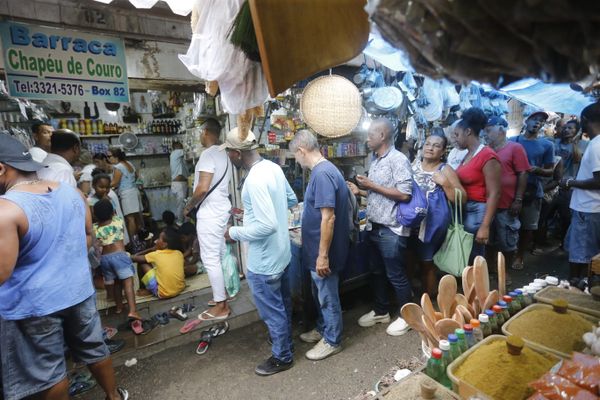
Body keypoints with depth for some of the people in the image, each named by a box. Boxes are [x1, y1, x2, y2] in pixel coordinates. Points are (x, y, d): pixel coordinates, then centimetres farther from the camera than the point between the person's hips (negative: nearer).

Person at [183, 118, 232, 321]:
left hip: (210, 213, -10)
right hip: (221, 209, 10)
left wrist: (189, 206, -10)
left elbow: (202, 188, -26)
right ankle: (222, 293, 32)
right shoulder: (223, 153, 11)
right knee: (220, 254, 18)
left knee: (210, 258, -2)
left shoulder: (208, 154, -18)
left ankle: (221, 306, 6)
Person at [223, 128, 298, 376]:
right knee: (282, 304, 27)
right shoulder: (273, 167, 0)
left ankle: (282, 357, 31)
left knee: (272, 311, 11)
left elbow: (268, 225, -32)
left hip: (263, 262, -9)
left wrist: (235, 233, -17)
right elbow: (292, 200, 13)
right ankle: (284, 341, 48)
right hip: (281, 253, 9)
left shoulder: (255, 180, -28)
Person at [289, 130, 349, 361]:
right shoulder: (323, 170, 8)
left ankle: (332, 341, 26)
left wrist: (323, 255, -24)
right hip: (318, 248, 10)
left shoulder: (322, 174, -24)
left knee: (328, 297, 8)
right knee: (320, 294, 24)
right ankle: (322, 329, 42)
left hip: (323, 251, -10)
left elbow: (328, 218, -27)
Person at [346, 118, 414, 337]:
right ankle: (381, 311, 35)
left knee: (396, 275, 5)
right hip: (374, 227, 9)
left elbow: (404, 194, -22)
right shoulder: (374, 160, 12)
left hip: (391, 229, -8)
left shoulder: (398, 159, -14)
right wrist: (360, 191, 4)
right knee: (376, 272, 18)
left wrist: (372, 186, -19)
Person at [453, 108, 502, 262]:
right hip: (463, 210, 8)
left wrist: (485, 226, -21)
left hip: (478, 211, -8)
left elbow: (494, 194, -18)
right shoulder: (467, 155, 11)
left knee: (473, 259, 1)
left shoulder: (488, 156, -14)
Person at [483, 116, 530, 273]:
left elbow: (522, 174, -8)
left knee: (507, 242, 8)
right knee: (490, 241, 16)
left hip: (506, 206, -5)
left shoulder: (515, 148, -5)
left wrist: (518, 200, -13)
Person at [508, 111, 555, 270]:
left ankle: (519, 256, 23)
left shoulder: (547, 145, 2)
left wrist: (538, 170, -17)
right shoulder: (512, 141, 4)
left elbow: (550, 171, 4)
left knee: (528, 227, 7)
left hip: (533, 191, 0)